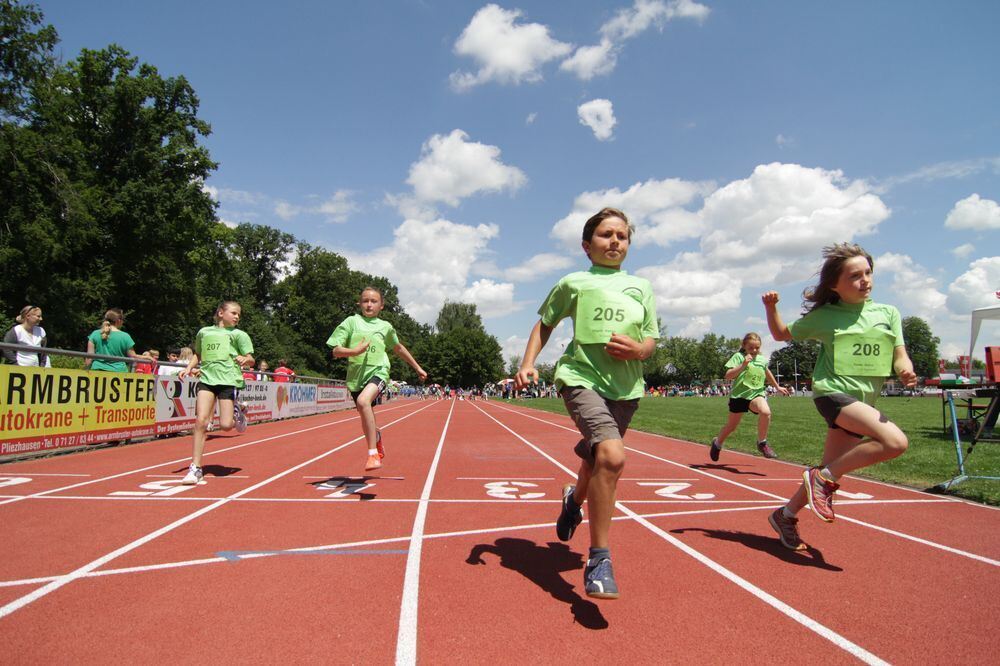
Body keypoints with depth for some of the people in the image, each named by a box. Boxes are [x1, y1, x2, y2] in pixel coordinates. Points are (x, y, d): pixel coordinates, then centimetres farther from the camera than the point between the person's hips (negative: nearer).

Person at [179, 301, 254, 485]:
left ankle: (237, 414, 29)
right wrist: (189, 368, 13)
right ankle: (195, 468, -1)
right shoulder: (204, 332, 18)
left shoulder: (239, 334, 11)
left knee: (225, 425, -9)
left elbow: (251, 359, 7)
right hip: (207, 378, 2)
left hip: (229, 379, -2)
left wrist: (245, 359, -16)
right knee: (201, 421, -9)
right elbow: (197, 354, 30)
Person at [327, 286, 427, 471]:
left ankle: (373, 454, -29)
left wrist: (417, 368, 28)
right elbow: (336, 351, -1)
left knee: (363, 401, -32)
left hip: (378, 371, -2)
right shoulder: (351, 322, 4)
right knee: (367, 421, 14)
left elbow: (399, 348, 25)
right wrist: (354, 351, -20)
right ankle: (377, 440, 50)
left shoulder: (385, 326, 8)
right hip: (356, 375, 2)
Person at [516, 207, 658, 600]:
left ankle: (575, 498, 55)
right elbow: (545, 323, 14)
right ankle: (599, 559, -12)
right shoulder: (574, 283, 5)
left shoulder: (641, 287, 13)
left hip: (626, 388, 5)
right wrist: (528, 362, 2)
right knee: (612, 456, -26)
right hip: (582, 377, -5)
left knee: (597, 459, 18)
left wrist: (638, 350, -9)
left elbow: (652, 339, 14)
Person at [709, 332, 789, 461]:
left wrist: (777, 387, 39)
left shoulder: (762, 359, 7)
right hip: (739, 395, -3)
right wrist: (743, 365, -29)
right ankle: (717, 443, 39)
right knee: (731, 426, 9)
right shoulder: (738, 356, -8)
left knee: (766, 412, -30)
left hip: (756, 393, 3)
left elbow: (767, 373, 29)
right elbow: (728, 376, -19)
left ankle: (762, 443, -10)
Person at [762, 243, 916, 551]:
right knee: (895, 442, -26)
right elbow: (782, 334, 14)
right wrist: (771, 308, -4)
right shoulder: (824, 316, 1)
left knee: (829, 472, 5)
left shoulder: (888, 313, 10)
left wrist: (906, 371, -16)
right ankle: (825, 477, -11)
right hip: (832, 392, -5)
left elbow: (900, 356, 8)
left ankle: (786, 515, 25)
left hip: (863, 402, 5)